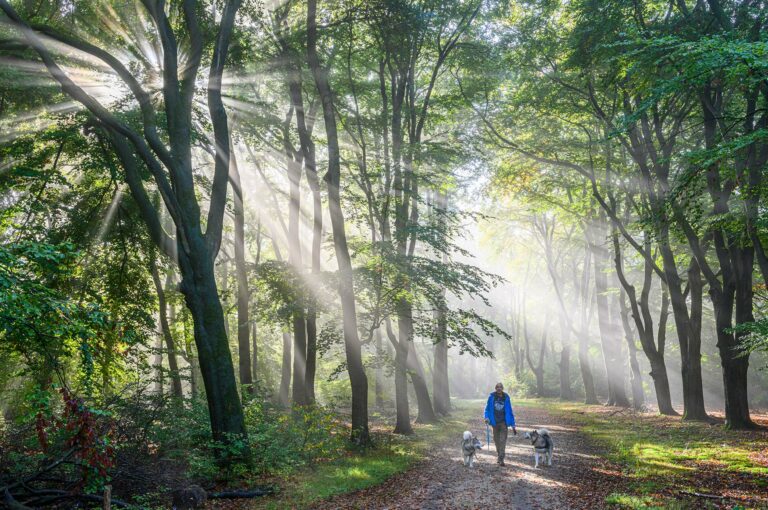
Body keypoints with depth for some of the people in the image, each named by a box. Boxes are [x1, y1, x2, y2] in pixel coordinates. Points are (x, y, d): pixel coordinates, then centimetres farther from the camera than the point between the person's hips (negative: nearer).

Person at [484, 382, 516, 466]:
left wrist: (513, 425, 5)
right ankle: (500, 456, 29)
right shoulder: (491, 396, 0)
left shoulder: (506, 397, 1)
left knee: (502, 441, -9)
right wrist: (487, 417, -14)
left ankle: (501, 459, -10)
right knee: (496, 440, 11)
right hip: (495, 422, 1)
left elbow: (510, 411, 5)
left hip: (504, 422, -1)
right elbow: (487, 408, 5)